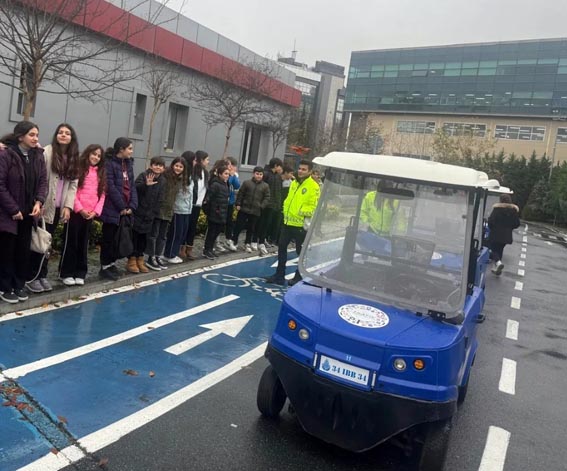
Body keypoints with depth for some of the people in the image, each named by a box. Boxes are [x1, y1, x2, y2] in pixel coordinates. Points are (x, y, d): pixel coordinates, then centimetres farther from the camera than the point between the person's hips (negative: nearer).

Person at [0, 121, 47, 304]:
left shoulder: (38, 156, 5)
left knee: (24, 251, 10)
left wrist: (39, 202, -11)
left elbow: (43, 181, 5)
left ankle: (19, 286, 23)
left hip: (28, 213, 5)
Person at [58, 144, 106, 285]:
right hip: (76, 212, -4)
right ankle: (67, 273, 11)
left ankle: (80, 273, 17)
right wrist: (80, 209, -13)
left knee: (83, 244, 10)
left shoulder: (101, 173, 12)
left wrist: (96, 211, -3)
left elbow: (102, 194, 8)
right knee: (71, 242, 2)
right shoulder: (78, 169, -2)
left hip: (90, 214, 4)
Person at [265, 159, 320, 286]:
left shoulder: (313, 186, -12)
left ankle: (299, 277, 20)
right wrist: (286, 210, 9)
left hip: (301, 225, -7)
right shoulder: (294, 183, 12)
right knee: (282, 247, 11)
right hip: (288, 222, 8)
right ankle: (279, 275, 22)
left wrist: (302, 212, -23)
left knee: (301, 251, 6)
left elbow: (314, 207, -16)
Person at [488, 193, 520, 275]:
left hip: (495, 234, -5)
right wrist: (509, 228, 18)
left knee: (494, 249, 5)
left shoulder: (497, 208, -10)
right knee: (500, 250, 16)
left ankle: (498, 262, -22)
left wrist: (491, 228, 3)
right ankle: (496, 268, 19)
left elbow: (491, 220, -15)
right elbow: (517, 223, 4)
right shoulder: (514, 210, 3)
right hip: (507, 235, 5)